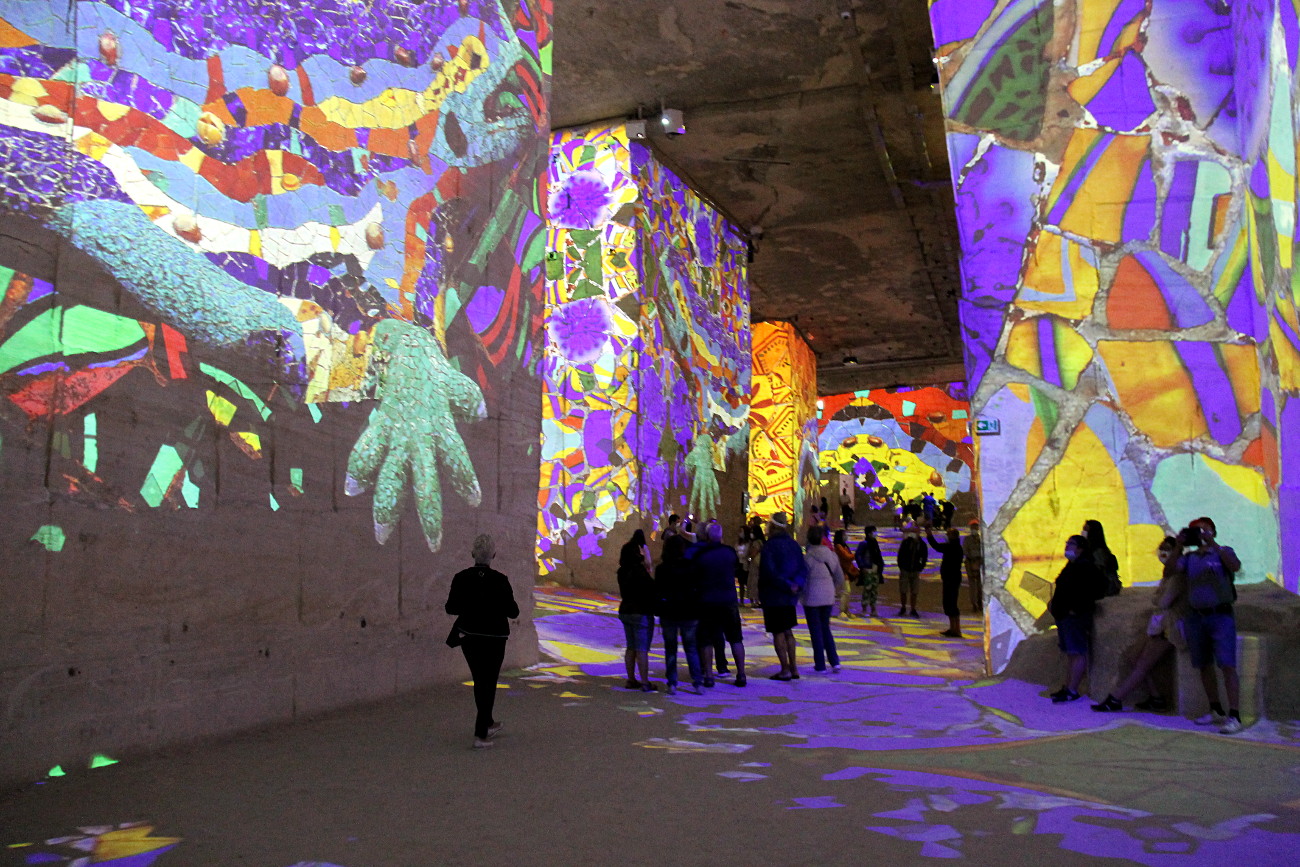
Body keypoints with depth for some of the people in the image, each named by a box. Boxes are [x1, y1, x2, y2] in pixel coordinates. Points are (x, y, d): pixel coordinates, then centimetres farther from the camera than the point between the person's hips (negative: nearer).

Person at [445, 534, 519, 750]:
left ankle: (488, 724, 35)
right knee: (488, 683, 5)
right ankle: (481, 734, -1)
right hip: (494, 637, -3)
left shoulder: (461, 578, -8)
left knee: (480, 681, 20)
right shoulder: (500, 580, -16)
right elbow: (513, 612, -12)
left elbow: (451, 607, -3)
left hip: (469, 636, 3)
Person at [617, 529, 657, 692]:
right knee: (642, 649, -4)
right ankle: (645, 683, -1)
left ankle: (631, 680, 20)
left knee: (631, 647, 15)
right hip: (641, 613, -8)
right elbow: (651, 590, -18)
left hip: (625, 611, 8)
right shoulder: (639, 571, -20)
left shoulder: (623, 571, 4)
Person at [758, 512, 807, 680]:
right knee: (787, 631, 17)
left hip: (773, 596, -7)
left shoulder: (770, 546, -15)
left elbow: (770, 573, -23)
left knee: (778, 633, -1)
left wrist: (788, 586, -16)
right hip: (789, 597, 7)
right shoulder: (793, 545, 8)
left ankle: (785, 670, 0)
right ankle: (794, 668, 19)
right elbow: (803, 569, 4)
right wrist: (796, 584, -9)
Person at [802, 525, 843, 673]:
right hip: (828, 597, 5)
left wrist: (798, 595, 2)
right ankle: (834, 662, 9)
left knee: (816, 631, 5)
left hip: (811, 598, -5)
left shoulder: (807, 558, -16)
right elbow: (840, 578, 7)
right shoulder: (832, 555, 2)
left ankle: (820, 665, 10)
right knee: (825, 628, 17)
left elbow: (803, 581, -15)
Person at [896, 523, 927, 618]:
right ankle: (903, 608, 20)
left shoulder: (922, 544, -3)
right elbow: (900, 555, -1)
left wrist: (920, 568, -2)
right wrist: (901, 567, -5)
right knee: (903, 591, 4)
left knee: (914, 592, 3)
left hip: (915, 571, 1)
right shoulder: (905, 543, -6)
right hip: (905, 570, -1)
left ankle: (913, 610, 13)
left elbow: (924, 558, 5)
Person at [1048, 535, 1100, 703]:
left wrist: (1074, 610, -21)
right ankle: (1067, 687, 19)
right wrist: (1054, 603, 16)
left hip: (1075, 617, -11)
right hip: (1064, 616, 11)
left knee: (1077, 653, -8)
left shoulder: (1085, 566, -13)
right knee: (1070, 653, 14)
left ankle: (1072, 691, -9)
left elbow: (1087, 594, -20)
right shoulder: (1071, 566, 19)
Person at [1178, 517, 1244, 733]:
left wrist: (1212, 544, -24)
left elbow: (1235, 566, -18)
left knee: (1227, 665, -12)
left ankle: (1234, 717, -14)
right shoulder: (1189, 558, 12)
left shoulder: (1223, 552, 3)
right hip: (1195, 617, 4)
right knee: (1204, 666, 9)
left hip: (1220, 616, -4)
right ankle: (1216, 711, 21)